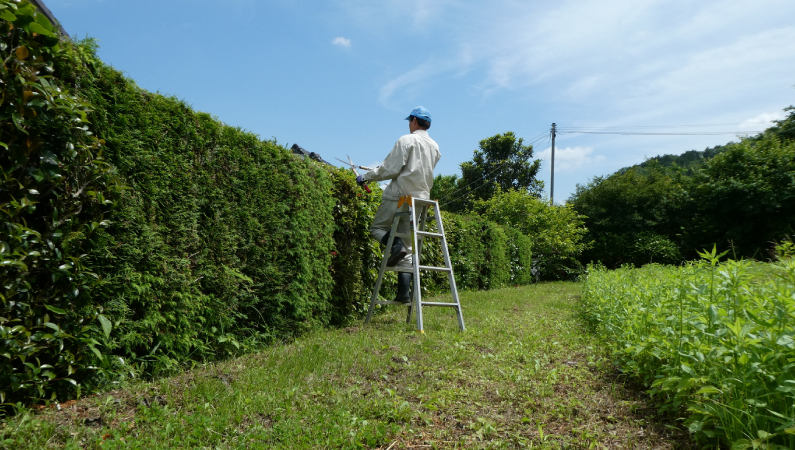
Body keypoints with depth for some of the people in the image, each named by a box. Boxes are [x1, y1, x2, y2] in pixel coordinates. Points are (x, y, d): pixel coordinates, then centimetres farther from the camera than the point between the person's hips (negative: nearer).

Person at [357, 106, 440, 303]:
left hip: (399, 196, -6)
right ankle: (404, 292, 2)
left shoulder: (406, 140, -6)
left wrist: (367, 177, 1)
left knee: (377, 228, 11)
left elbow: (391, 169, -12)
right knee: (407, 247, 7)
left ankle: (396, 244, -19)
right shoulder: (435, 147, 15)